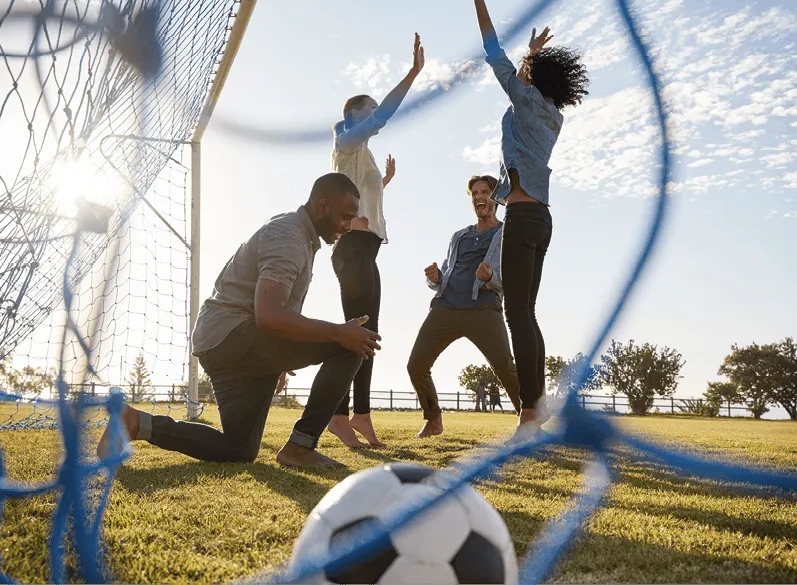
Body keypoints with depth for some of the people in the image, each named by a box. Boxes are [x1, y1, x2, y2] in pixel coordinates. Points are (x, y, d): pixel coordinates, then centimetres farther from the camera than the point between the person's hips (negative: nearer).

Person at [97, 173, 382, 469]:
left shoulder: (296, 233, 17)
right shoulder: (287, 238, -15)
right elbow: (268, 316, -30)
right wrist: (338, 332, -29)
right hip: (232, 334, -10)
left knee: (239, 451, 13)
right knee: (349, 345, -20)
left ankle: (138, 423, 9)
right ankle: (300, 447, -14)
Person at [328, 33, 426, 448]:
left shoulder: (360, 153, 28)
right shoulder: (348, 141, 3)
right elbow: (384, 114, -13)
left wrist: (387, 178, 28)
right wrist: (414, 72, -16)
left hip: (364, 249, 10)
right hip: (354, 247, -10)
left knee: (366, 333, 4)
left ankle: (361, 416, 3)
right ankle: (340, 415, -18)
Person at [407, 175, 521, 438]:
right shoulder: (458, 236, 26)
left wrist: (490, 277, -24)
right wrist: (434, 278, 1)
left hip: (483, 310, -5)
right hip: (445, 308, 5)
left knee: (506, 367, -21)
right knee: (416, 366, -3)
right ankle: (433, 420, 19)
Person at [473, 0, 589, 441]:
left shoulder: (529, 100, 1)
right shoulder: (552, 117, 20)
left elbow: (496, 57, 4)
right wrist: (533, 54, 54)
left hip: (522, 217, -9)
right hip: (539, 220, 9)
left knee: (517, 313, -13)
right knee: (526, 313, 8)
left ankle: (531, 408, -17)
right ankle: (536, 403, 8)